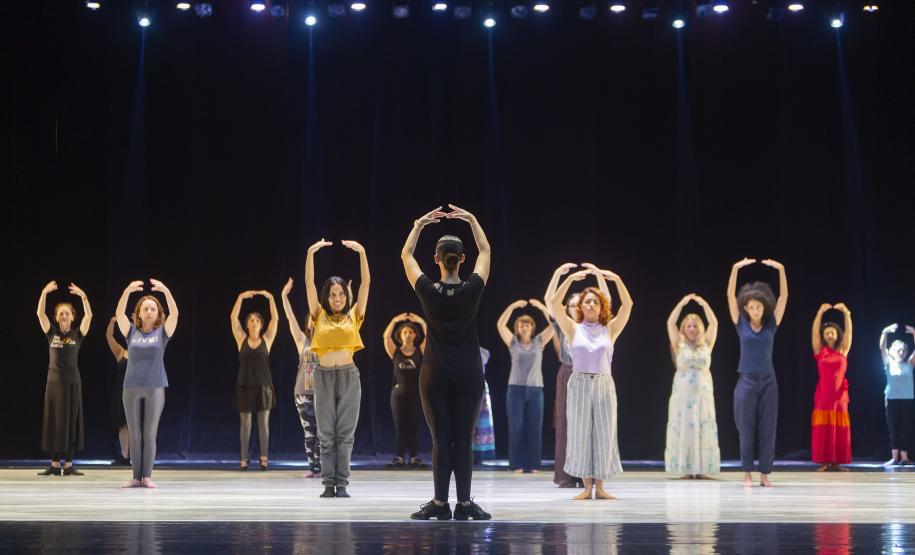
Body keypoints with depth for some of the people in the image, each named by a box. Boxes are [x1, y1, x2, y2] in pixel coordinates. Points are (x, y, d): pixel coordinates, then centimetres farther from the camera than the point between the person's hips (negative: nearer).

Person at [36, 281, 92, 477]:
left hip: (72, 383, -1)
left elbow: (89, 316, -12)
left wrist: (83, 296, -24)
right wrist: (44, 293, -20)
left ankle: (69, 464, 5)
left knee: (71, 422, 0)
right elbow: (40, 313, -7)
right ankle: (55, 464, 7)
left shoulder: (78, 334, 2)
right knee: (53, 422, 2)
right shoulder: (52, 333, 5)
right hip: (54, 382, 1)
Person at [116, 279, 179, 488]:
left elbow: (174, 313, -14)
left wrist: (166, 291, -28)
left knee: (150, 434, -1)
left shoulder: (162, 332, 3)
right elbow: (119, 313, -10)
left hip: (155, 387, -1)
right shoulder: (131, 331, 5)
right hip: (132, 387, 1)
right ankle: (136, 477, 8)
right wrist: (127, 291, -26)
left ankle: (147, 476, 3)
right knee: (134, 435, 4)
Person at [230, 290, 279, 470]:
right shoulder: (242, 339, 4)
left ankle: (264, 458, 3)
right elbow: (233, 318, -4)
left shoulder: (266, 339, 4)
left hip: (263, 385, 0)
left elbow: (275, 319, -4)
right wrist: (241, 297, -11)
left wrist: (270, 298, -12)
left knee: (263, 422, 1)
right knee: (245, 422, 3)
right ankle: (244, 458, 4)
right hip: (245, 385, 0)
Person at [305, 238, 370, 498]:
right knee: (326, 434, 3)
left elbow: (366, 282, -2)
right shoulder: (319, 316, 7)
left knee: (345, 433, 1)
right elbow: (309, 283, -1)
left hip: (348, 376, -1)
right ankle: (328, 484, 6)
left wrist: (362, 252, -12)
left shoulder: (354, 316, 6)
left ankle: (342, 485, 3)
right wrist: (311, 253, -11)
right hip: (324, 376, 1)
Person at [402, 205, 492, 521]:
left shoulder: (428, 291, -8)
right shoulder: (473, 289, -7)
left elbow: (406, 255, 8)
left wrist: (419, 225, 12)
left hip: (435, 373, 0)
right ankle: (464, 504, 1)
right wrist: (472, 220, 14)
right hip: (468, 373, 0)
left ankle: (440, 503, 2)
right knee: (464, 440, 2)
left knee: (441, 440, 3)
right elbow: (485, 251, 10)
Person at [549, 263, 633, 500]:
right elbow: (554, 303, -6)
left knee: (604, 434, 1)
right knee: (580, 434, 1)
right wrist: (570, 279, -17)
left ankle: (600, 487, 9)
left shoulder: (609, 330, 6)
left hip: (604, 385, 1)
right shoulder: (573, 329, 5)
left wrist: (616, 279, -17)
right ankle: (587, 487, 9)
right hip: (579, 384, -1)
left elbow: (627, 305, -5)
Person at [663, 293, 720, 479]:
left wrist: (704, 304, -6)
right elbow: (670, 323, -5)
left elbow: (714, 323, 0)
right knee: (682, 429, -3)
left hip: (703, 393, 2)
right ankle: (685, 469, -1)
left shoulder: (706, 345, 7)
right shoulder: (679, 345, 3)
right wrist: (682, 303, -10)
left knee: (704, 429, 0)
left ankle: (702, 469, 2)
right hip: (682, 393, -1)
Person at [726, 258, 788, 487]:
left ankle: (765, 474, 7)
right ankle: (747, 473, 9)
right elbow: (730, 295, -8)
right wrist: (736, 269, -19)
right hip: (747, 381, -1)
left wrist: (780, 269, -16)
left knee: (768, 429, 2)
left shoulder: (772, 323, 2)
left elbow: (784, 296, -5)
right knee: (746, 429, 2)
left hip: (768, 381, 1)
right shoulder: (741, 322, -1)